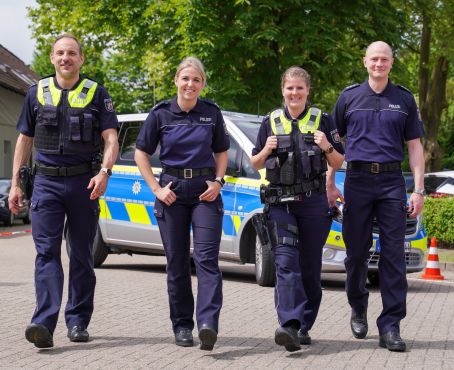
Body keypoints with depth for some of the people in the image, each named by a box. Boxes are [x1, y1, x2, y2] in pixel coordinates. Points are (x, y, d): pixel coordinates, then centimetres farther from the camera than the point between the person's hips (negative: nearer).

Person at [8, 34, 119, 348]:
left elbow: (111, 138, -3)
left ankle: (78, 322, 16)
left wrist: (104, 172, -20)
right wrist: (15, 183, 9)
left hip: (84, 183, -1)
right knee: (47, 252, -10)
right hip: (47, 183, 1)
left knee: (82, 255, 6)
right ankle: (44, 324, -20)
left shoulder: (97, 94, 4)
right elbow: (25, 140, 14)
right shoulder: (37, 93, 10)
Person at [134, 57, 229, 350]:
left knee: (206, 258, -13)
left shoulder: (212, 113, 5)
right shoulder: (161, 114, 1)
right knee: (177, 261, 5)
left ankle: (208, 323, -24)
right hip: (172, 190, 0)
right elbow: (141, 153, 6)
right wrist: (156, 188, -3)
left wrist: (218, 181, -1)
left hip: (205, 191, 0)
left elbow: (221, 152, 15)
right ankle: (182, 325, 14)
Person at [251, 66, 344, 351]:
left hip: (314, 202, 0)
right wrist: (267, 150, -5)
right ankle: (289, 325, -26)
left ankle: (305, 326, 15)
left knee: (310, 266, 5)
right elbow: (256, 164, 15)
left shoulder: (321, 120, 8)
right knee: (286, 261, -15)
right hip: (280, 202, 0)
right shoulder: (271, 122, 11)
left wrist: (327, 148, -10)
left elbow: (339, 163, 10)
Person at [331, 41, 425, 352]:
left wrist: (419, 189, 3)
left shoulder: (404, 99, 10)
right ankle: (358, 308, 29)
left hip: (392, 180, 0)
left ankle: (390, 327, -4)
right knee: (357, 251, 5)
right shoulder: (349, 97, 9)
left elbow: (415, 146, 10)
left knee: (394, 254, -5)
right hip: (357, 179, 0)